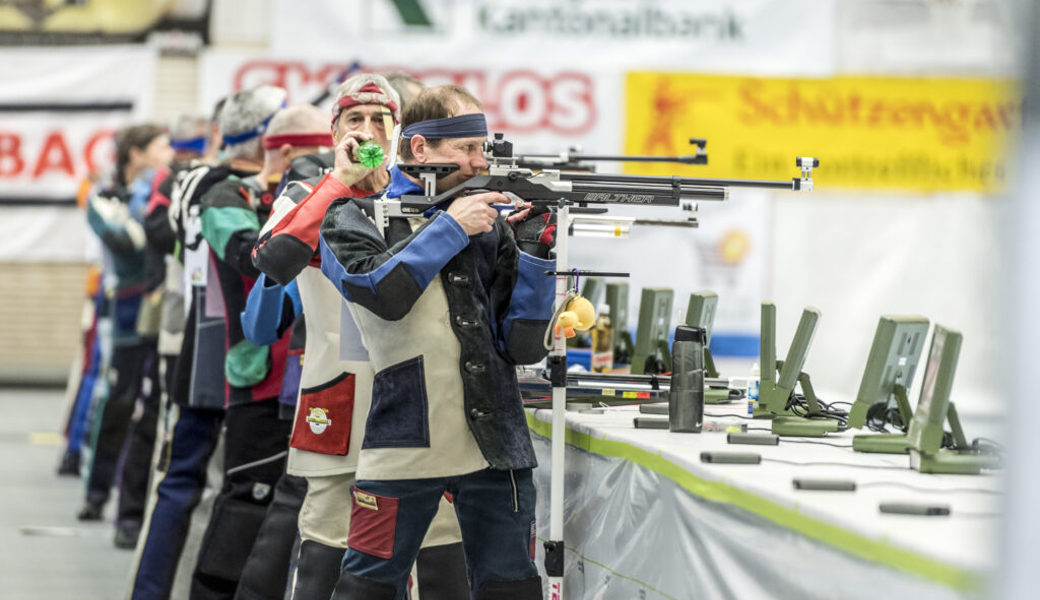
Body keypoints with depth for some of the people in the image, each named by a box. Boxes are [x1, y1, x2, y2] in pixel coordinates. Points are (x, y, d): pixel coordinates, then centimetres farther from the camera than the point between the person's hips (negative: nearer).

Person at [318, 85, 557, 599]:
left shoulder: (490, 223, 10)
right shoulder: (355, 217, 4)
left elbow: (524, 347, 6)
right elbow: (382, 292, -17)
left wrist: (536, 253, -6)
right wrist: (449, 227, -10)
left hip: (496, 448, 3)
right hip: (404, 446, -3)